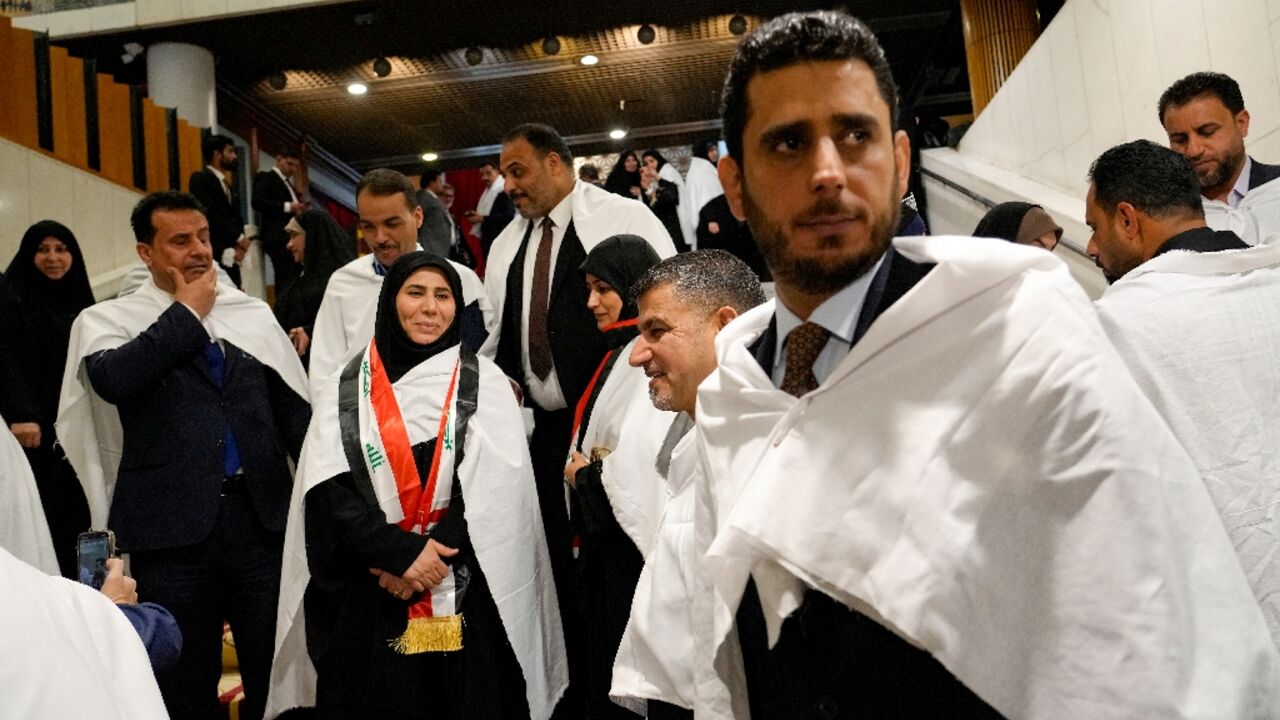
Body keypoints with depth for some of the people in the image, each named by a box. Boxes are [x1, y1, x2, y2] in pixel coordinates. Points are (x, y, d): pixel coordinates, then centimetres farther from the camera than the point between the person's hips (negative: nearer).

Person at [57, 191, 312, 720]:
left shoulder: (254, 314, 12)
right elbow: (114, 379, -19)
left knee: (278, 676, 10)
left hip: (263, 517, 2)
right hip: (173, 527, -2)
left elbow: (295, 409, 12)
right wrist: (187, 312, -8)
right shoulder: (109, 320, 4)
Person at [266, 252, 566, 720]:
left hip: (465, 594, 0)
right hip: (368, 595, 1)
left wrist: (436, 555, -15)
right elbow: (327, 489, -4)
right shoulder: (347, 388, 4)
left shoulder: (484, 383, 3)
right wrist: (401, 552, -15)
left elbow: (496, 488, -6)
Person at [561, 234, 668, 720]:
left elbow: (648, 458, -28)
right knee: (603, 655, 17)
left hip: (632, 538, -10)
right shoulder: (622, 352, 14)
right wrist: (582, 469, 1)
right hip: (605, 532, 10)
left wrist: (588, 473, -12)